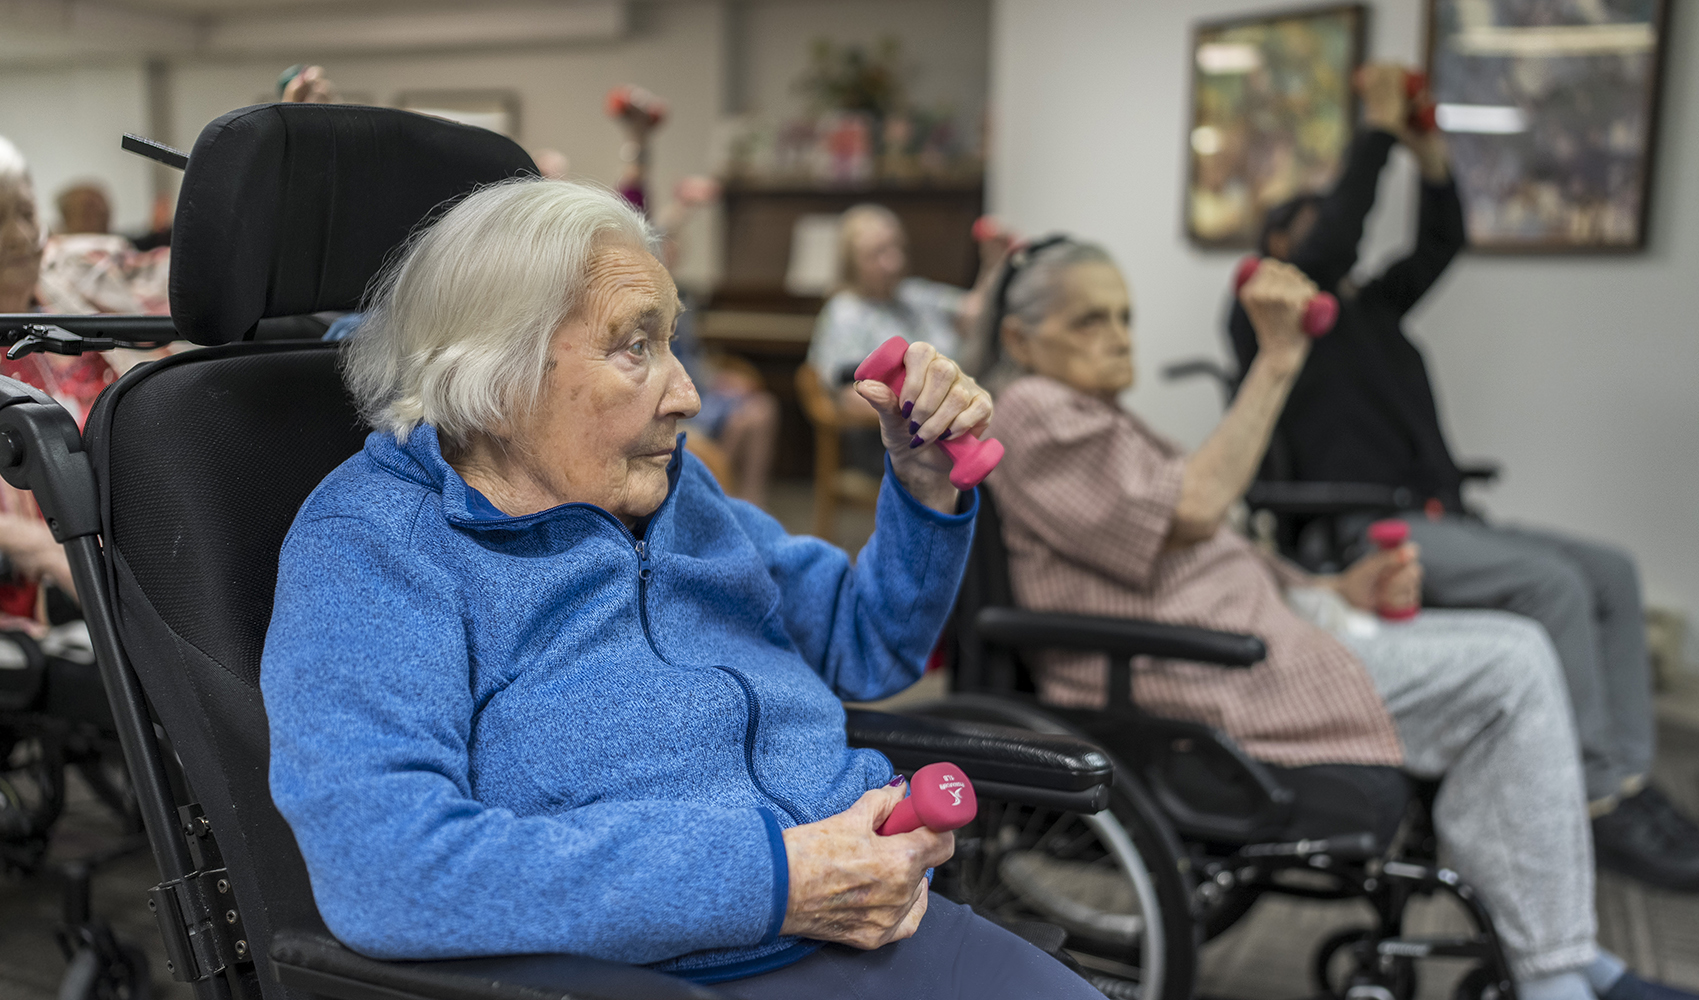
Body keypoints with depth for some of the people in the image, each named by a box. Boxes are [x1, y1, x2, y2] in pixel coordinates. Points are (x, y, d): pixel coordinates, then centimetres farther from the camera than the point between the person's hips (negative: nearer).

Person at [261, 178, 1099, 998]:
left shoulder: (669, 486, 15)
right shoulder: (367, 544, -6)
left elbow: (866, 649, 26)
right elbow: (381, 867, -22)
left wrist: (926, 482, 8)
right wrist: (769, 880, -21)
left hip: (870, 929, 5)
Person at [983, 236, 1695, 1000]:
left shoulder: (1095, 417, 23)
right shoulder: (1032, 414, -9)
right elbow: (1192, 509, -20)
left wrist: (1334, 589, 8)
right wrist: (1277, 364, -18)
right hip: (1190, 687, -10)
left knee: (1512, 647, 3)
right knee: (1512, 666, -11)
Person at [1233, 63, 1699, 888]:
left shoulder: (1368, 307, 25)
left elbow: (1441, 246, 25)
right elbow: (1334, 240, -14)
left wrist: (1430, 155, 12)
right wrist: (1378, 131, -9)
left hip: (1438, 521, 9)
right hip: (1365, 535, -9)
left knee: (1613, 572, -3)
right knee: (1552, 582, -25)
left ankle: (1626, 780, -4)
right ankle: (1597, 799, -19)